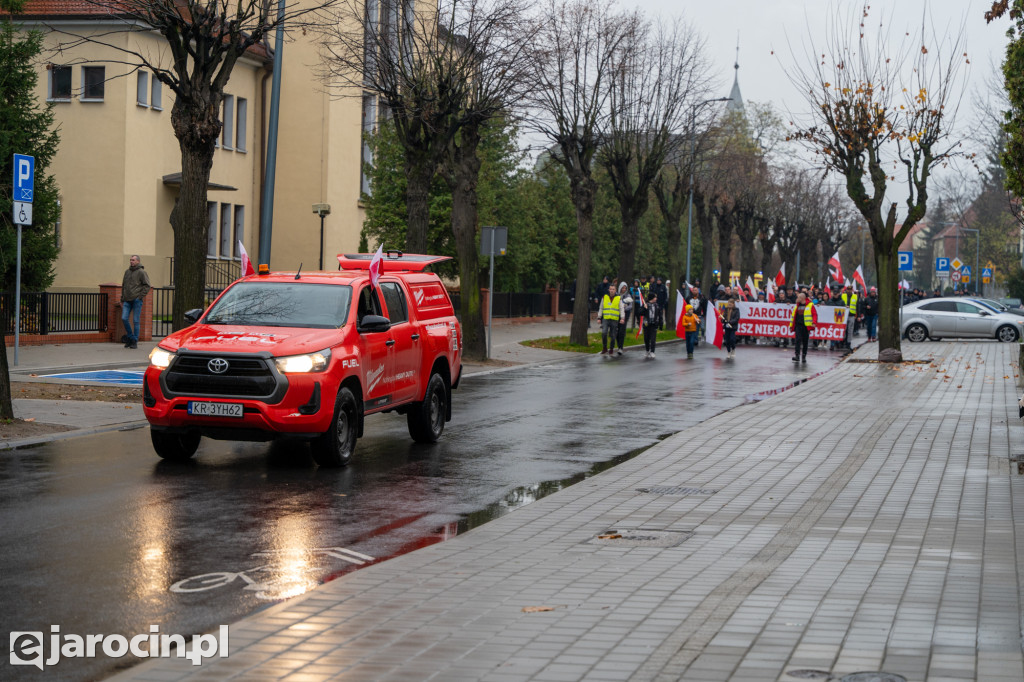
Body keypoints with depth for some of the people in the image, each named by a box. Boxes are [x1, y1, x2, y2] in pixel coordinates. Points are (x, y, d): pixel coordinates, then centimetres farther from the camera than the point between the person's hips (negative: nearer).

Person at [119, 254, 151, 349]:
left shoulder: (141, 272, -3)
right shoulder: (127, 272, 16)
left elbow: (147, 286, -6)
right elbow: (123, 286, 22)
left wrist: (141, 296, -12)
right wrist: (122, 299, 19)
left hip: (137, 300, -5)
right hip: (127, 300, 5)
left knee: (135, 321, -3)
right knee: (124, 318, -5)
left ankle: (135, 341, 4)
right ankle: (130, 337, 13)